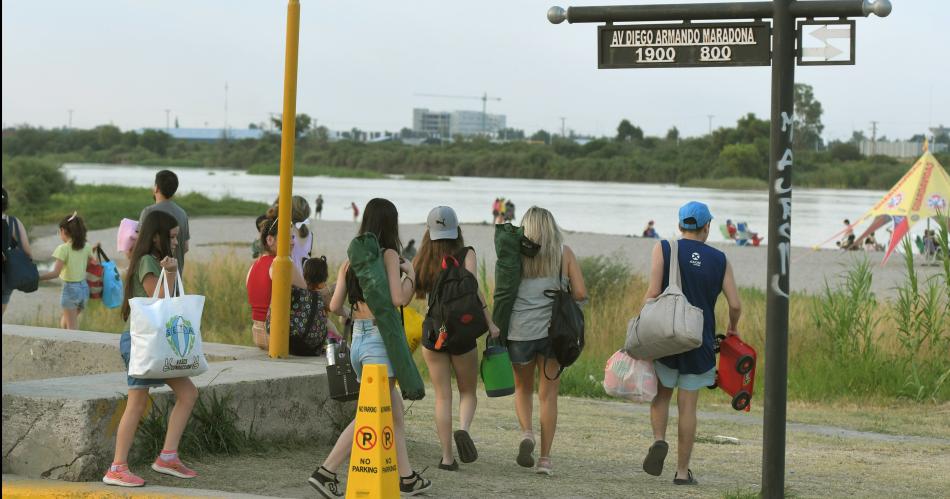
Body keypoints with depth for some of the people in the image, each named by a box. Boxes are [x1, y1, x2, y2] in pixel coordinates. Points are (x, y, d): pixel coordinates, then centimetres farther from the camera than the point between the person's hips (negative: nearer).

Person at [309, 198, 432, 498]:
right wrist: (411, 274, 1)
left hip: (357, 340, 7)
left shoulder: (352, 259, 11)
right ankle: (326, 472, -4)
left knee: (394, 411, 15)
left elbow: (335, 306, 9)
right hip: (381, 340, -7)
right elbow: (399, 299, -16)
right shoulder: (388, 255, -7)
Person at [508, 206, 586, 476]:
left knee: (523, 388, 20)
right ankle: (545, 458, 5)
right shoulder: (564, 253, 5)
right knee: (548, 394, 7)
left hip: (520, 330, 0)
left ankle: (526, 433, -4)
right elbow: (581, 294, 1)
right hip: (553, 330, 0)